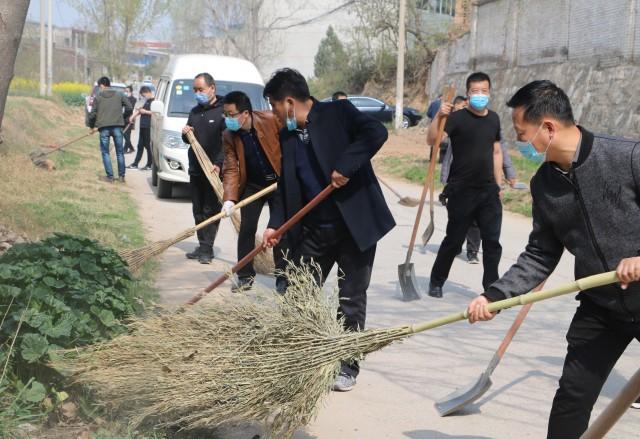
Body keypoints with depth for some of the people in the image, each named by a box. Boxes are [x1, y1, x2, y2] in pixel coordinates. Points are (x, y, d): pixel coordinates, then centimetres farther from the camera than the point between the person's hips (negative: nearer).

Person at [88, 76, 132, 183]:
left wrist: (92, 126, 17)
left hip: (104, 127, -1)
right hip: (117, 126, 1)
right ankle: (121, 176, 12)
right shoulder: (119, 95, 7)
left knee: (105, 152, 7)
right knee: (120, 152, 10)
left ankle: (110, 176, 2)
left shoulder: (98, 97, 4)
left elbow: (92, 114, 2)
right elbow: (129, 107, 1)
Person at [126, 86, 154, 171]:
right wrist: (133, 116, 16)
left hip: (149, 127, -9)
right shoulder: (147, 101, 18)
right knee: (140, 145, 12)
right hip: (143, 126, 9)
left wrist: (145, 111, -14)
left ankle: (149, 165, 5)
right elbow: (140, 109, 27)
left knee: (148, 146, -3)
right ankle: (135, 164, 16)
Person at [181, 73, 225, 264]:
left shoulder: (223, 111, -9)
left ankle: (207, 248, -1)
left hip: (214, 171, -8)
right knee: (198, 211, 11)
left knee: (211, 211, -5)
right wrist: (186, 134, 1)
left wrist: (219, 164, -23)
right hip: (195, 170, 8)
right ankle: (202, 246, 18)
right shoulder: (195, 112, 16)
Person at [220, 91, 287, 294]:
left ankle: (282, 277, 11)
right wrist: (229, 198, -23)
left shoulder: (271, 120, -21)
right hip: (252, 185, 3)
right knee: (246, 229, 1)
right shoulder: (228, 136, -10)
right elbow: (231, 169, -11)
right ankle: (245, 276, 13)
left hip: (279, 182, -3)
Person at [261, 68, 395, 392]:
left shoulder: (338, 112, -7)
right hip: (312, 229, 6)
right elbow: (286, 185, 13)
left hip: (355, 225, -6)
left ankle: (347, 366, 17)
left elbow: (376, 132, -22)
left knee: (351, 300, 4)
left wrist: (345, 165, -28)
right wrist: (276, 224, 3)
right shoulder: (287, 136, 11)